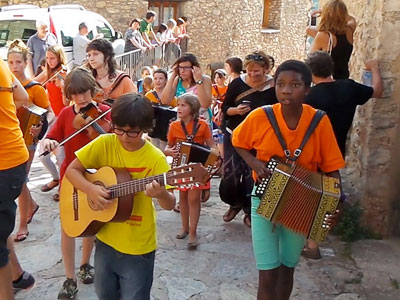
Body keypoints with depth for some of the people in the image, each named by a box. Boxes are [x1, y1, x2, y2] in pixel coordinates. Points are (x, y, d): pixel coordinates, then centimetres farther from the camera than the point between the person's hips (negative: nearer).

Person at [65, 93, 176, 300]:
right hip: (105, 239, 4)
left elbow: (170, 204, -14)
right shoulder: (104, 144, -9)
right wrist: (91, 189, -22)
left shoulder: (155, 158, -16)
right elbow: (72, 170, -3)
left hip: (138, 246, -3)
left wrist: (160, 194, -38)